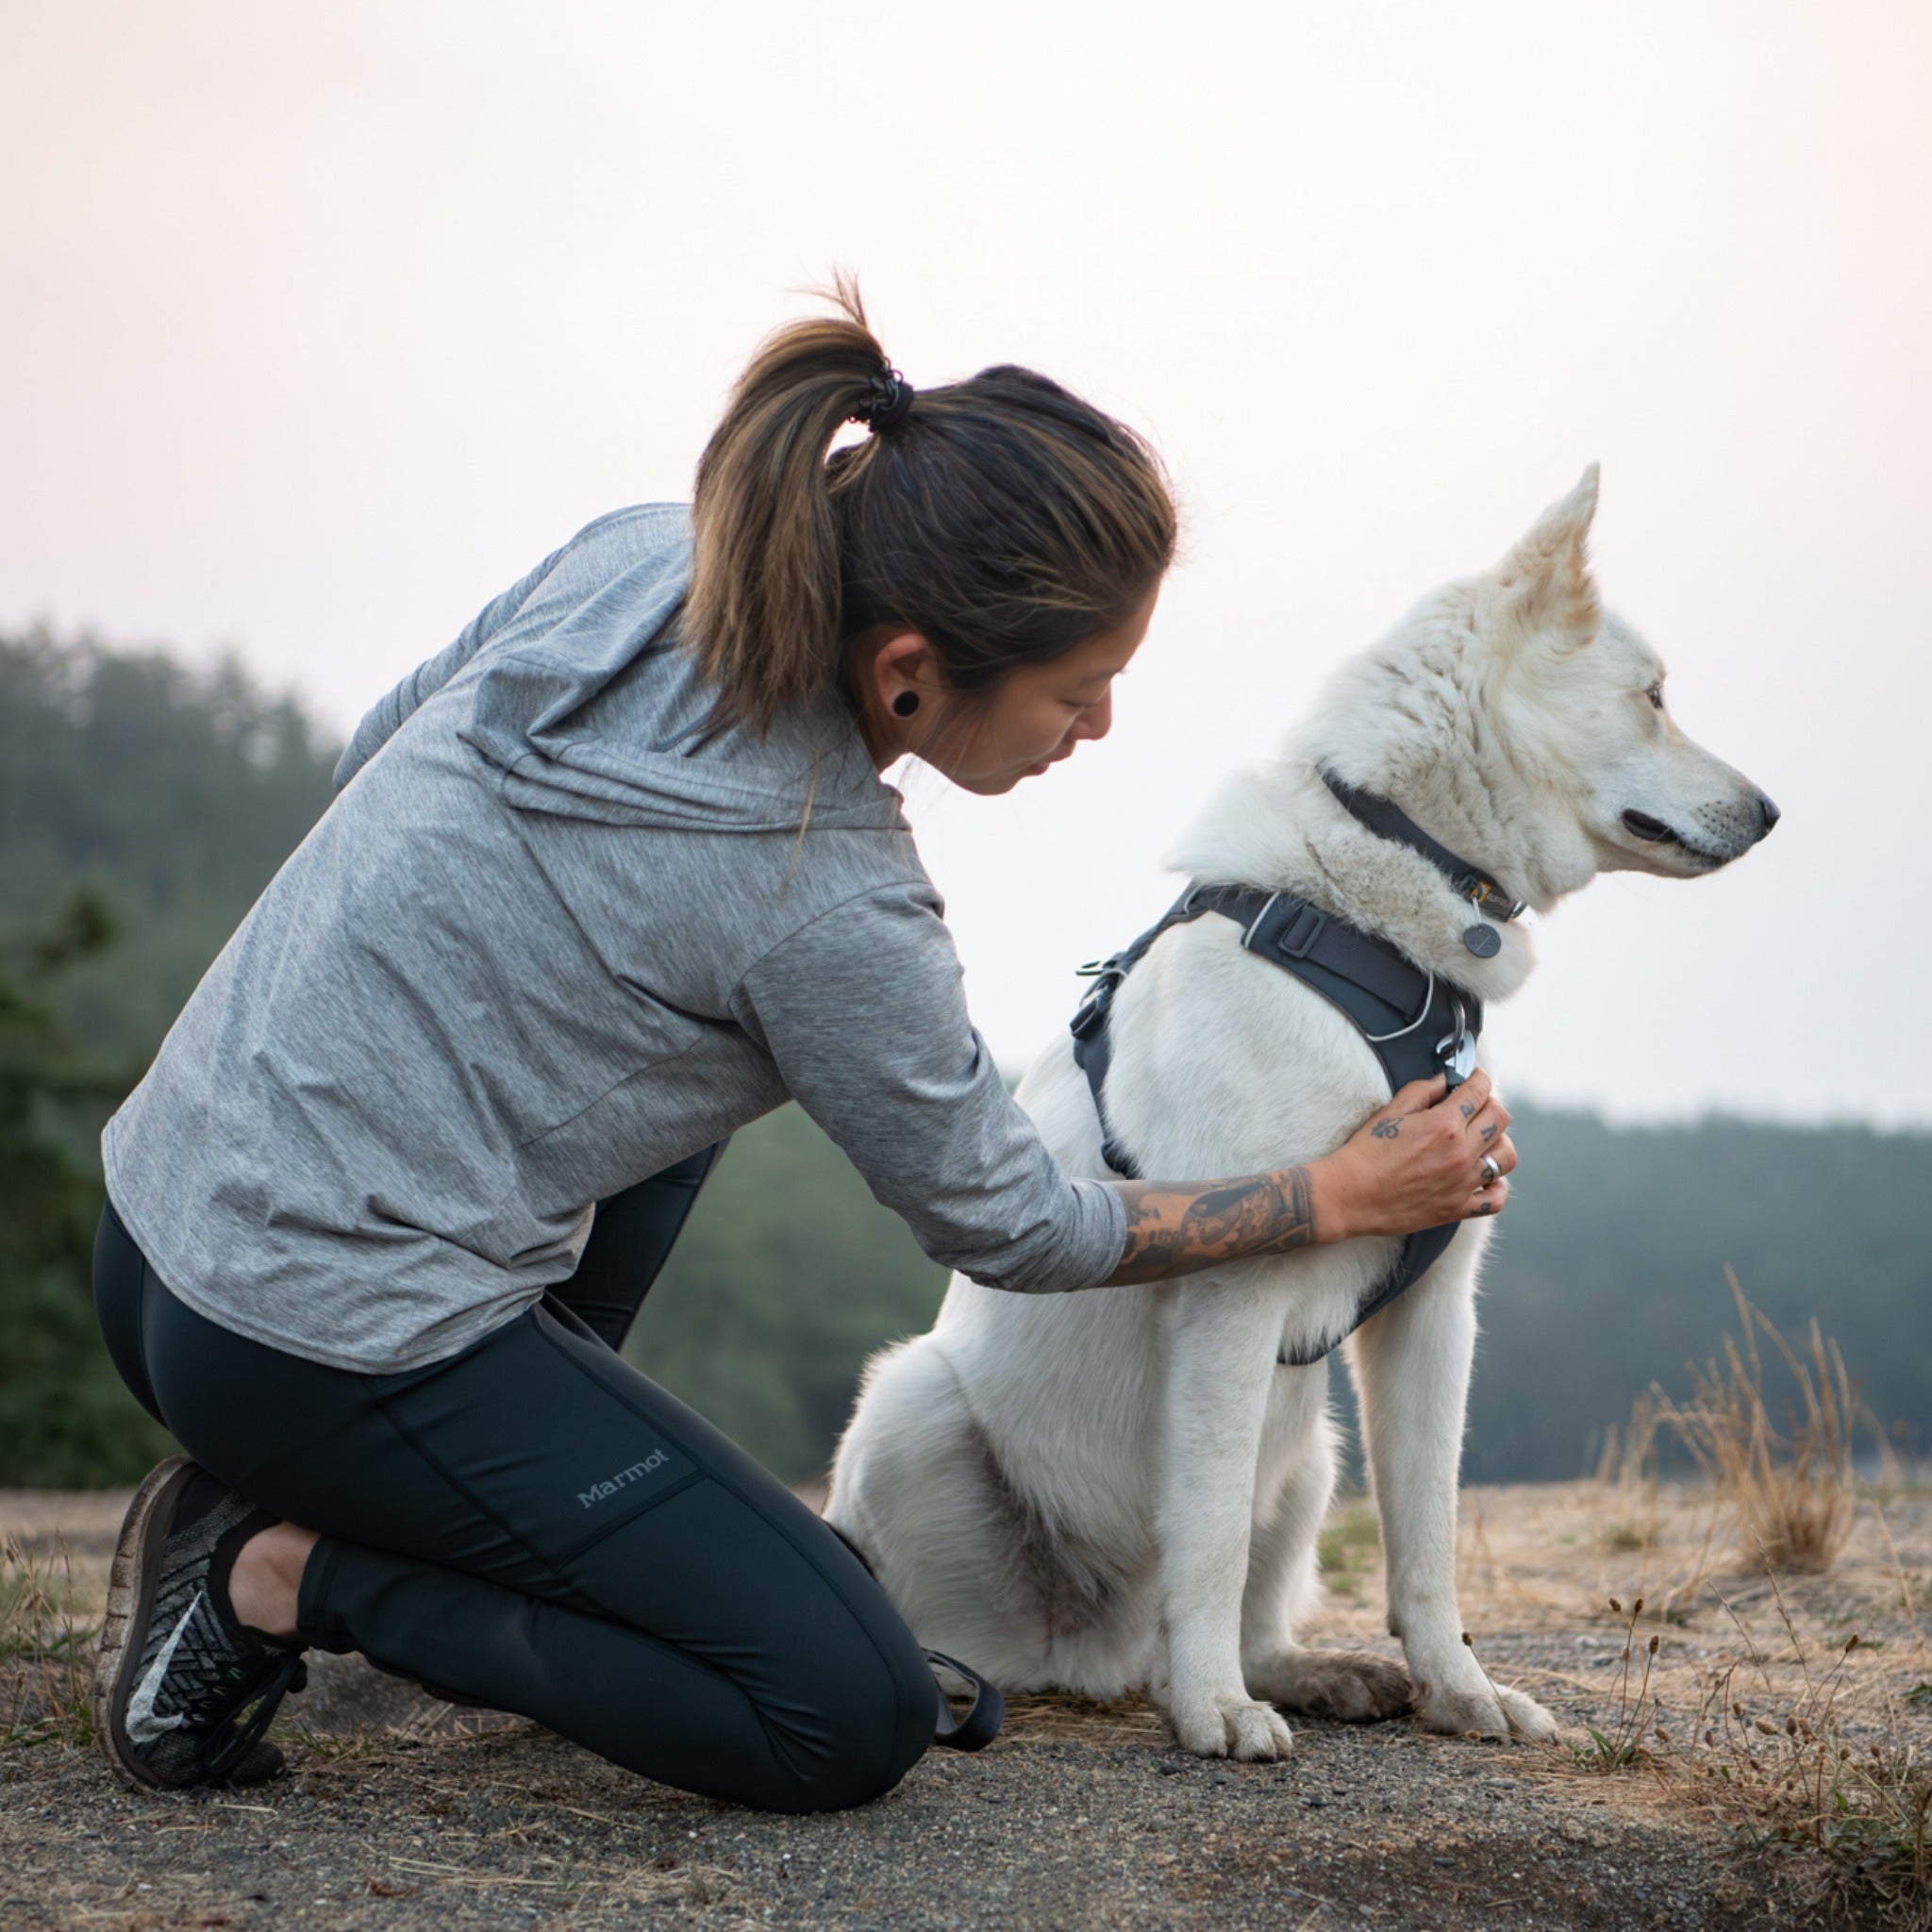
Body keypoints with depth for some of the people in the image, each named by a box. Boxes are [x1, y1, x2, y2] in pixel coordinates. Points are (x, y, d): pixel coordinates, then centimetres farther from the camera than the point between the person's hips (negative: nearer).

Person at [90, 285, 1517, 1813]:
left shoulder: (637, 557, -3)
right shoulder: (819, 893, -22)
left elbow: (378, 749, 15)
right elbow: (1007, 1226, -6)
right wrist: (1345, 1198, 4)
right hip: (334, 1338, -9)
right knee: (858, 1721, -7)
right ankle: (287, 1575, -4)